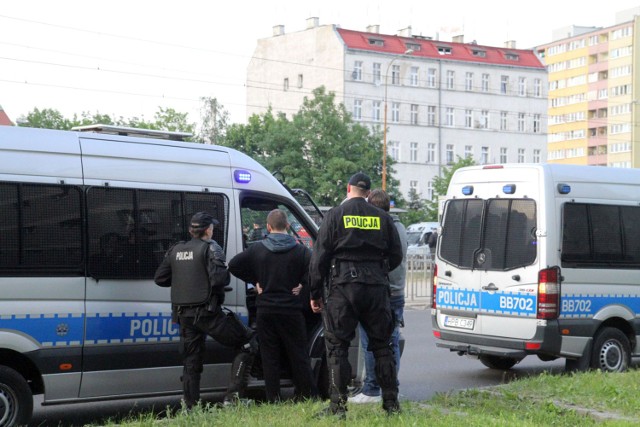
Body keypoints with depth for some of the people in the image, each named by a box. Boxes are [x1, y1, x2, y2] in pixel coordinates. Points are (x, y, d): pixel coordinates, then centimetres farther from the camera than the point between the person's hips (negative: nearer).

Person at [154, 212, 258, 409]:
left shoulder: (175, 250, 12)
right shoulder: (210, 248, -8)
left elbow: (160, 278, 14)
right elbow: (219, 278, -21)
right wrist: (227, 273, 0)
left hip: (184, 314, 7)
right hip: (208, 313, -7)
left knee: (190, 362, 14)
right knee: (248, 343, 3)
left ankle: (191, 407, 14)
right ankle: (233, 395, -4)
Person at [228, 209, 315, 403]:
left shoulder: (257, 249, 0)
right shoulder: (300, 250, -5)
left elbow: (233, 265, 0)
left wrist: (254, 281, 5)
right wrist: (301, 284, -3)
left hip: (265, 310, 1)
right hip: (291, 311, -1)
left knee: (269, 356, 6)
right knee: (298, 354, 9)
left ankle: (273, 399, 6)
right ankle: (305, 395, 12)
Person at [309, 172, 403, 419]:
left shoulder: (335, 216, 2)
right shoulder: (383, 218, 10)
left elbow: (319, 257, -1)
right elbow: (396, 255, 11)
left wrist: (315, 293, 4)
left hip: (343, 286, -3)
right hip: (377, 287, 3)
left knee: (337, 346, 2)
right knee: (381, 345, 12)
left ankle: (338, 406, -2)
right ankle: (391, 403, 14)